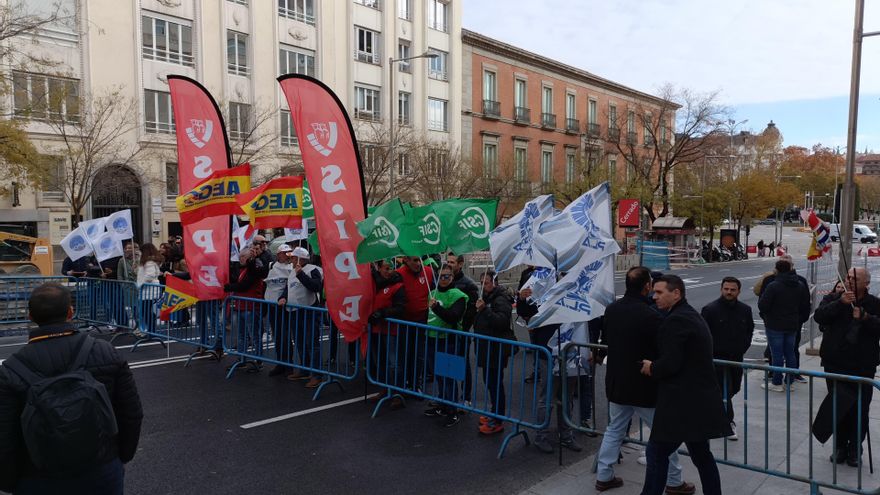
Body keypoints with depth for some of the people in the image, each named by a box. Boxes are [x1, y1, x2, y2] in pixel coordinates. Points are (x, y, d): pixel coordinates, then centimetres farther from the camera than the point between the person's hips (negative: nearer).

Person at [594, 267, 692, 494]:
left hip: (616, 384, 6)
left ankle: (603, 476, 24)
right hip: (644, 387, -6)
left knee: (614, 430, 20)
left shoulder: (612, 309, -2)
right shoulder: (650, 316, -24)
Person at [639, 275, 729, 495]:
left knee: (657, 452, -1)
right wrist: (655, 365, 10)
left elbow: (670, 363, -23)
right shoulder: (692, 315, 15)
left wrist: (651, 367, -5)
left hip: (682, 402, -10)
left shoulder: (675, 321, -17)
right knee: (701, 454, 18)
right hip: (698, 398, 10)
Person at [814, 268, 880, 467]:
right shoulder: (833, 298, 2)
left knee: (860, 410, 5)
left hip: (863, 366, 0)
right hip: (835, 364, 0)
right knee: (837, 407, 5)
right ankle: (840, 446, 21)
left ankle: (855, 450, 20)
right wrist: (840, 303, -24)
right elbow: (819, 316, -14)